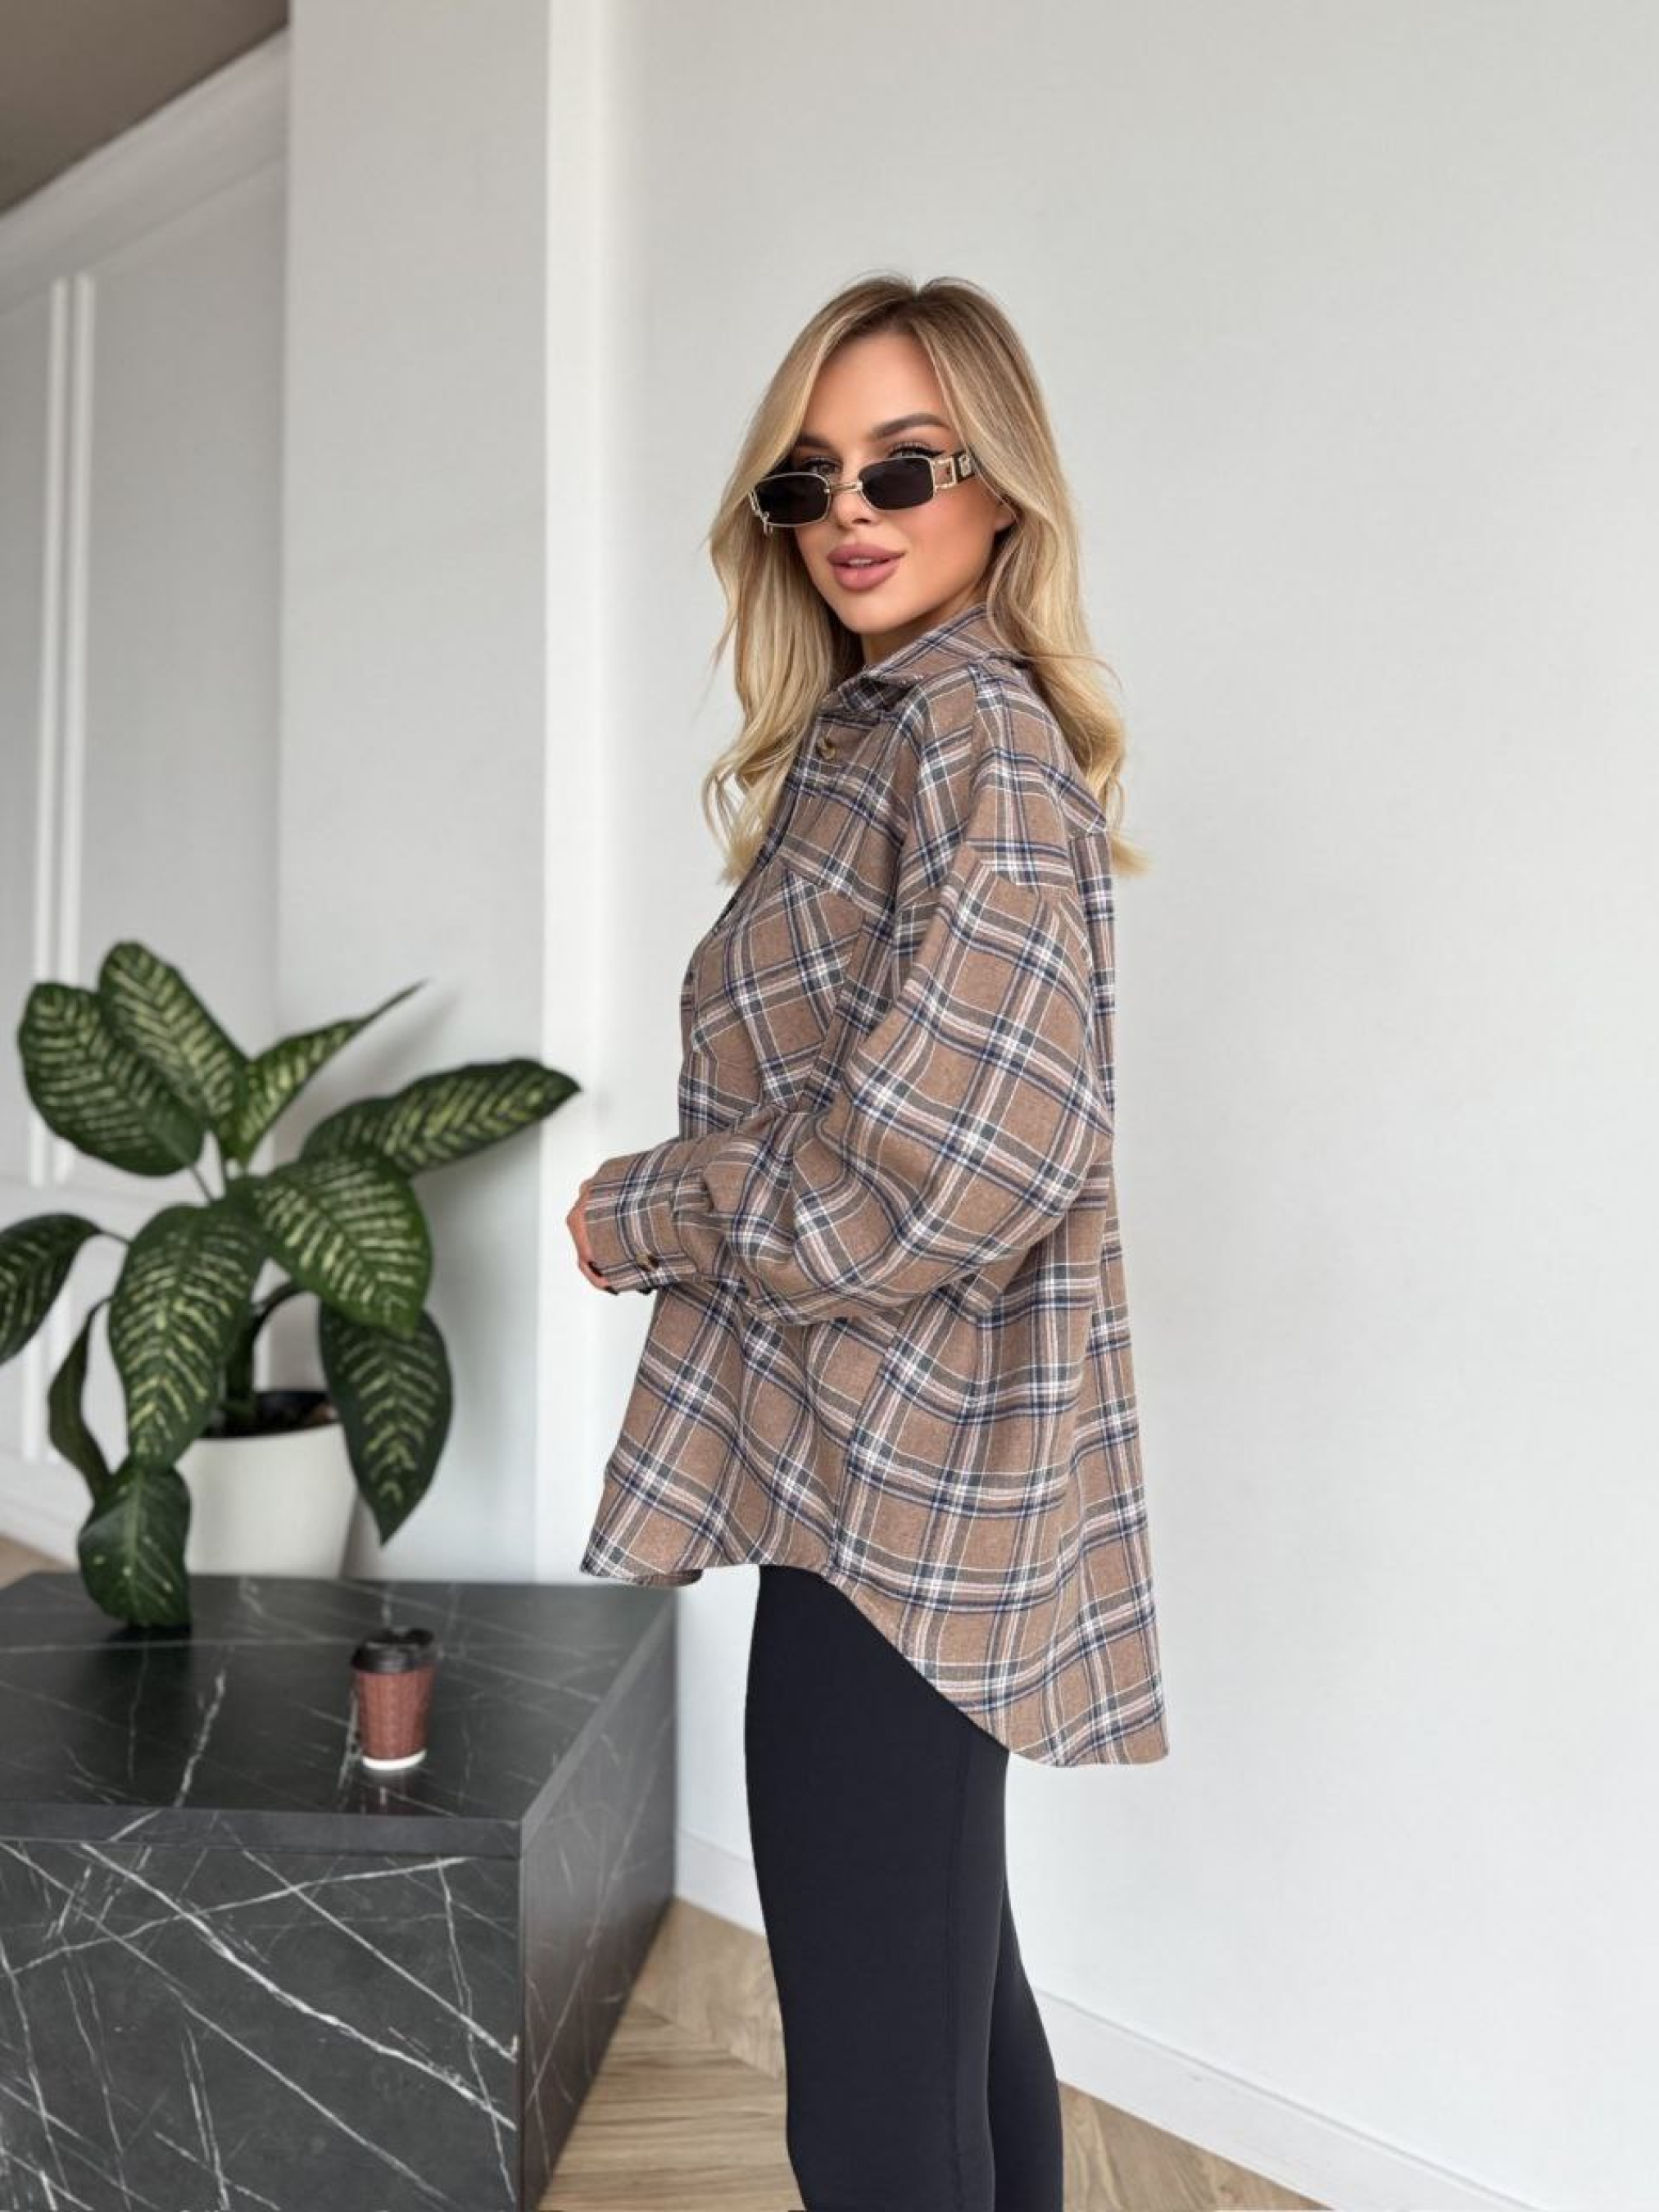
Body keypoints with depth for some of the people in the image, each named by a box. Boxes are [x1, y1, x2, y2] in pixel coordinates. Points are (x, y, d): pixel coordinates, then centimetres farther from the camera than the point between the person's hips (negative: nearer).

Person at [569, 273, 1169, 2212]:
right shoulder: (883, 726, 16)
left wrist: (638, 1216, -10)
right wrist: (681, 1190, 2)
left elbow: (953, 1158, -24)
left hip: (896, 1476, -10)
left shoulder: (970, 729, -13)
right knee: (950, 1979, 24)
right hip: (901, 1466, 10)